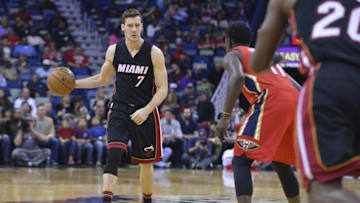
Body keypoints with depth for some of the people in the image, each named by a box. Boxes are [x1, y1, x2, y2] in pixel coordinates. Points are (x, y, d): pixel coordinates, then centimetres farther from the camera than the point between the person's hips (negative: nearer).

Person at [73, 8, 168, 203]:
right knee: (113, 154, -19)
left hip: (145, 113, -1)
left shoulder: (154, 53, -9)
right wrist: (73, 83, 7)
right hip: (119, 110, 1)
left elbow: (162, 89, -9)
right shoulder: (114, 51, 0)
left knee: (145, 162, 11)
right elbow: (102, 79, 17)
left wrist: (146, 110, -23)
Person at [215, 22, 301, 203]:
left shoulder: (232, 55, 14)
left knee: (240, 162, -3)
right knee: (280, 163, 26)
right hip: (295, 101, 7)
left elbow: (237, 77, -10)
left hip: (270, 101, -7)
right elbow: (293, 83, 28)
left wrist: (225, 117, -15)